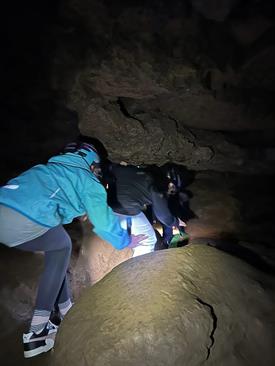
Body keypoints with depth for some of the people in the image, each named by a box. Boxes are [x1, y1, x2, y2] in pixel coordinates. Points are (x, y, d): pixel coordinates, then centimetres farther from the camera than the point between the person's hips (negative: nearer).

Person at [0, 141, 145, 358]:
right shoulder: (88, 180, 9)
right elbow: (104, 222, 12)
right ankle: (37, 332, 21)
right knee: (62, 247, 18)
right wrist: (125, 241, 29)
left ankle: (66, 310, 34)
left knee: (56, 247, 23)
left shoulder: (47, 167, 30)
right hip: (24, 222, -8)